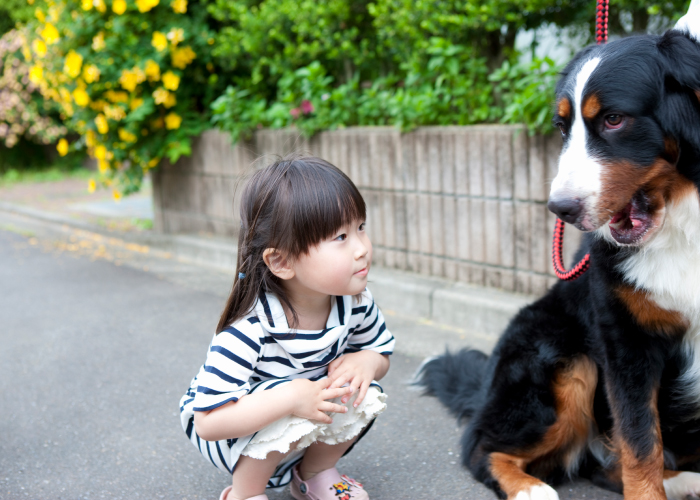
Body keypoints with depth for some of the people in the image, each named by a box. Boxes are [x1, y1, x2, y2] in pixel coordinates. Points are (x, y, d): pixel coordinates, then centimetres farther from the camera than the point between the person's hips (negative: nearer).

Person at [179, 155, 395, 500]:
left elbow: (381, 349, 2)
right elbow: (209, 422, -38)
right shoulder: (250, 330, -37)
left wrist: (365, 361, -22)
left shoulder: (354, 302, -18)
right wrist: (289, 399, -46)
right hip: (233, 436, -6)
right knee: (290, 412, -34)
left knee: (363, 394, -17)